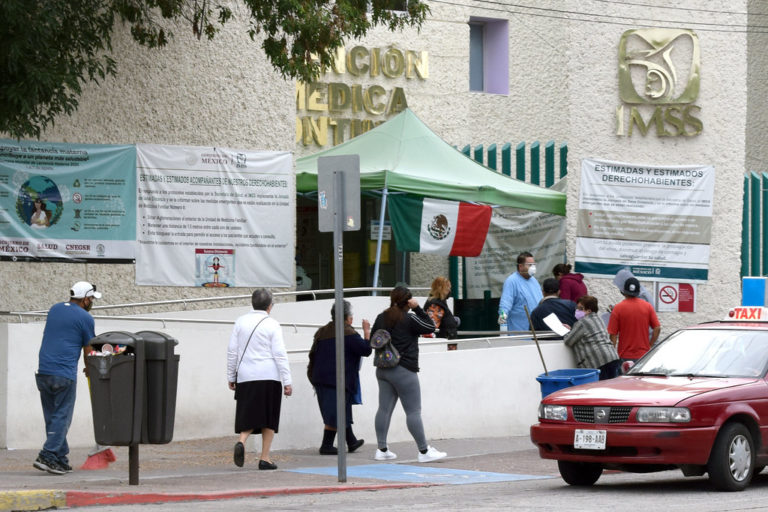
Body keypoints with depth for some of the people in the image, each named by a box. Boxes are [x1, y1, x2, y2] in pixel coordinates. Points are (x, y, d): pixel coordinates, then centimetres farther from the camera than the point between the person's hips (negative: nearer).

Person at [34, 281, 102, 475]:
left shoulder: (54, 309, 17)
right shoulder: (85, 318, -3)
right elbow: (88, 351, 2)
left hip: (43, 372, 7)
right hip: (64, 375, -7)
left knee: (52, 418, 10)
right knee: (61, 417, -3)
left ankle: (60, 460, 12)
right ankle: (47, 456, -12)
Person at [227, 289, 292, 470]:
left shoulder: (240, 322, 5)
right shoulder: (272, 325, -4)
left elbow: (232, 351, 7)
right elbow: (280, 354, -7)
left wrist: (231, 377, 15)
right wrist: (287, 382, -5)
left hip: (245, 376, 3)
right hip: (269, 377, -3)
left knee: (248, 415, 8)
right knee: (268, 418, 6)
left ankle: (241, 441, -20)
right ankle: (264, 458, 4)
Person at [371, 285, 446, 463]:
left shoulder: (381, 318, 7)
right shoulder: (409, 319, -12)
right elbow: (431, 327, -2)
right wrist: (417, 308, -5)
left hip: (383, 369, 7)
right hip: (404, 371, -7)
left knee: (384, 408, 9)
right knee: (413, 411, -3)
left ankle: (382, 449, 9)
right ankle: (424, 451, 0)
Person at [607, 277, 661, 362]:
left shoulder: (618, 308, -5)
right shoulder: (647, 306, 1)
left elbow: (613, 334, -5)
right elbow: (657, 328, -1)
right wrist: (649, 346, 10)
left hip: (625, 356, -2)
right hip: (644, 355, 2)